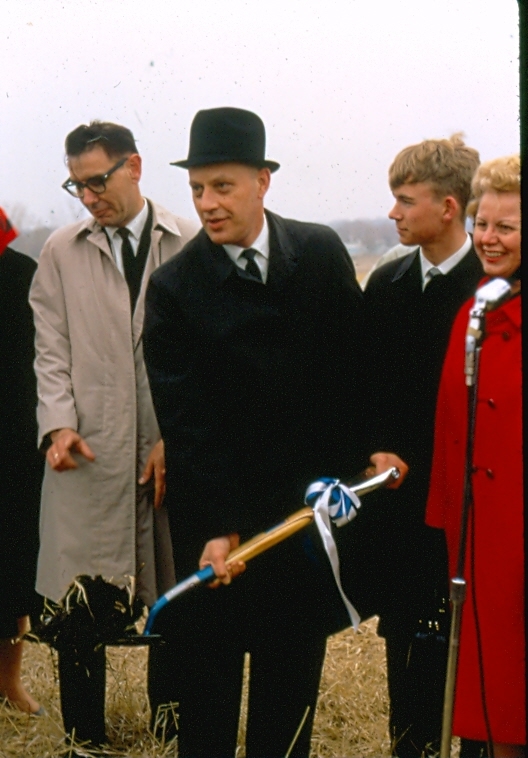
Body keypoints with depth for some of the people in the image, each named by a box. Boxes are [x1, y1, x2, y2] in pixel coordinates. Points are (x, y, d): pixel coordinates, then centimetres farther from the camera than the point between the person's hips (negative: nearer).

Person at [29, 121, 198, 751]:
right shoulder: (60, 252, 10)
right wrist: (59, 424, -9)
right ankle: (85, 738, 13)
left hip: (174, 452, -1)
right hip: (88, 453, 1)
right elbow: (52, 350, 7)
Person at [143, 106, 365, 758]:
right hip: (215, 510, -2)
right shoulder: (174, 287, -8)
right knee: (206, 665, 6)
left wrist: (342, 470, -1)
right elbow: (183, 417, -10)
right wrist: (218, 526, -15)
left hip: (309, 501, 2)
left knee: (294, 663, 10)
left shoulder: (322, 253, 0)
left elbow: (352, 367, 6)